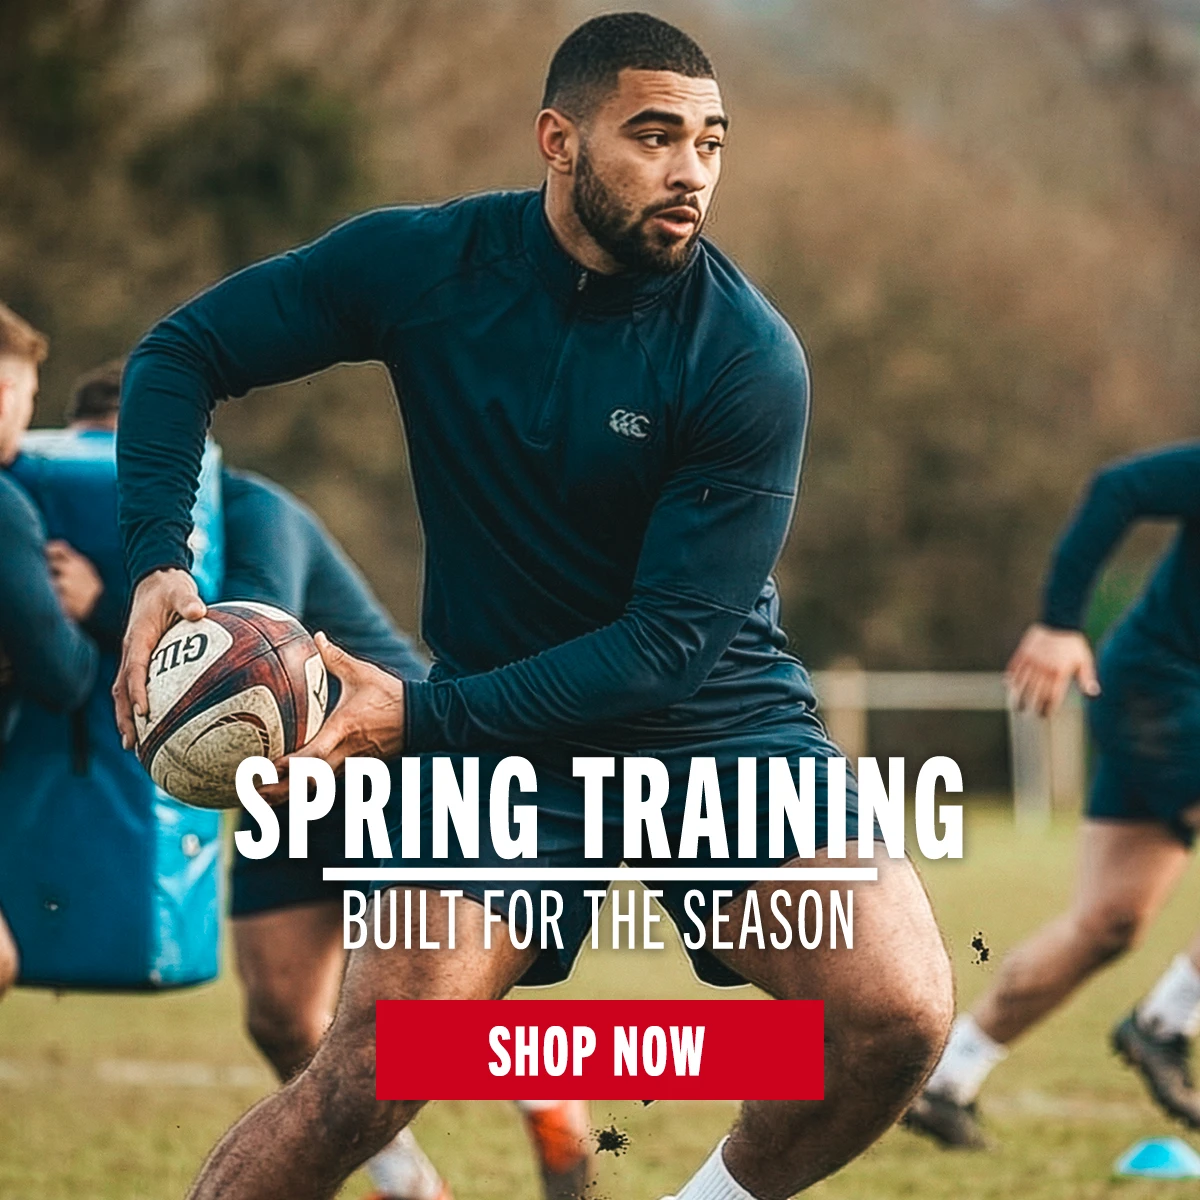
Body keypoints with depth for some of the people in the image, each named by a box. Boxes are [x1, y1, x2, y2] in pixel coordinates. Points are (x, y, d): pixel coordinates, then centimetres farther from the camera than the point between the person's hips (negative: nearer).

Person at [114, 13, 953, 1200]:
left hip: (716, 716, 0)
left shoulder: (749, 362, -16)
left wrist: (425, 718, -28)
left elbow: (672, 641, -20)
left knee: (895, 1013, -22)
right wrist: (160, 560, -16)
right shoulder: (423, 263, -10)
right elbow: (182, 353, 1)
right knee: (362, 1084, -14)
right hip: (504, 734, 0)